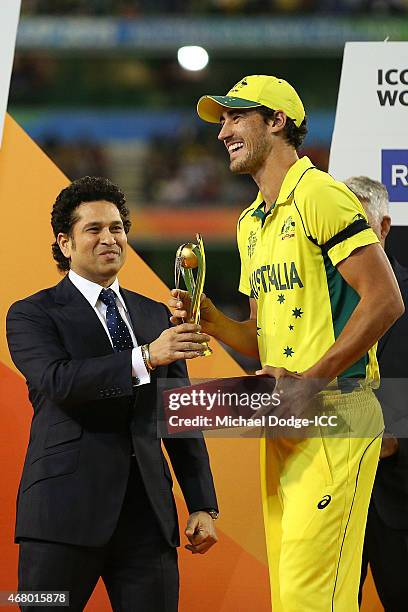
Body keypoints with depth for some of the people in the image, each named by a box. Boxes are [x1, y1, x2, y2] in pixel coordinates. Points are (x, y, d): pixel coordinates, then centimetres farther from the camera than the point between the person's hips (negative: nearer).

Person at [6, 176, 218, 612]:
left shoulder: (155, 315, 18)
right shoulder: (32, 314, 3)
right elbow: (59, 381, -17)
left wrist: (202, 506, 10)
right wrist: (146, 358, -27)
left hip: (147, 511, 4)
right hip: (66, 510, -4)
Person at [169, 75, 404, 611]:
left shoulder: (318, 194, -9)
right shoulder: (251, 222, 19)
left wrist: (312, 381, -19)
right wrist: (210, 321, 3)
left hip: (333, 418, -9)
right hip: (284, 422, 9)